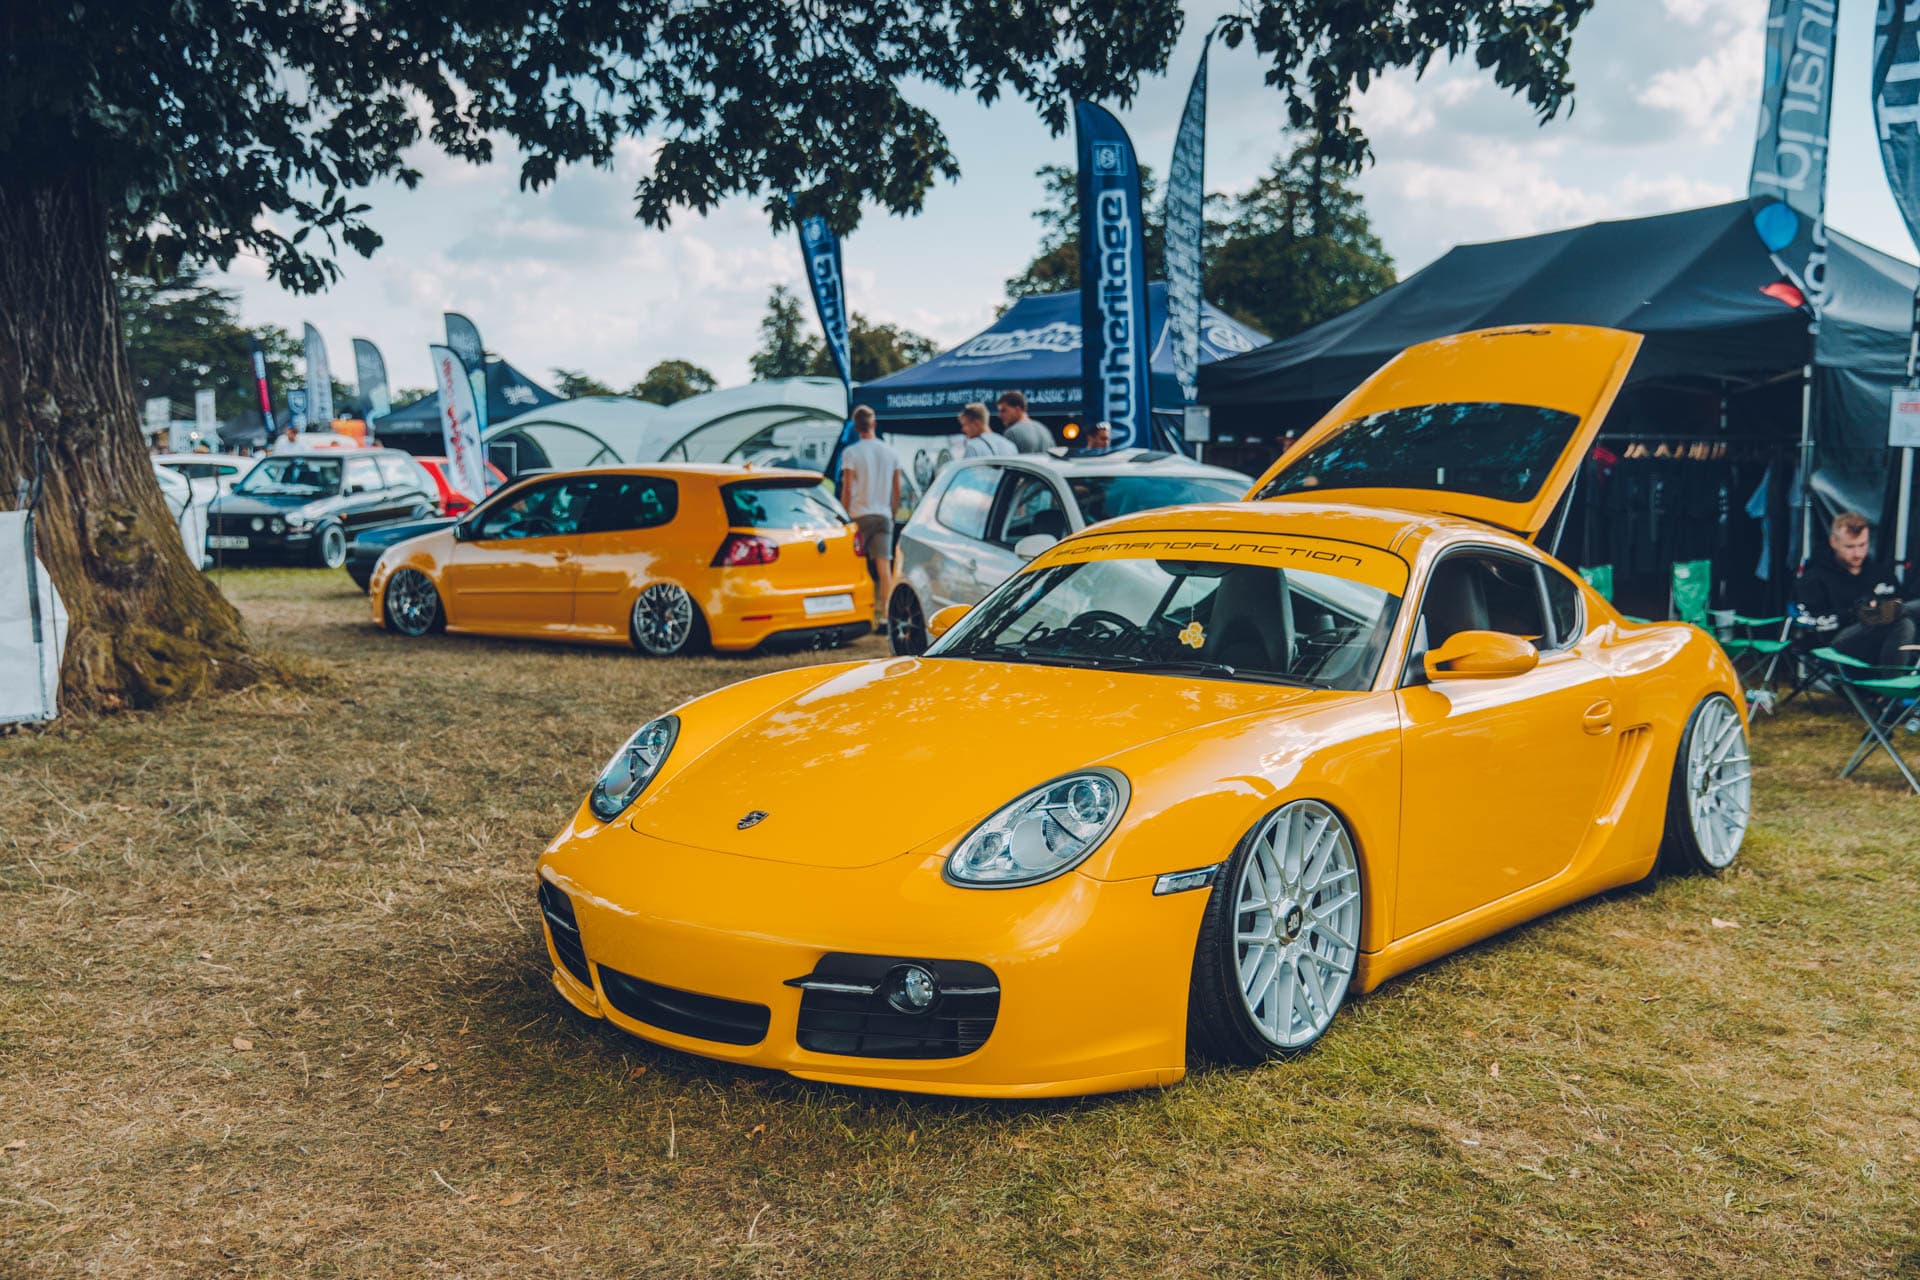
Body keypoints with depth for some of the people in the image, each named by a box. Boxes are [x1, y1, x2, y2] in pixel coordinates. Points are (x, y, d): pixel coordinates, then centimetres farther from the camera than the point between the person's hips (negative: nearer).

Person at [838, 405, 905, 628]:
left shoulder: (851, 452, -5)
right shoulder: (890, 452, 7)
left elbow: (847, 489, -7)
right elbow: (897, 490, 10)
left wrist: (845, 515, 1)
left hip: (859, 514, -3)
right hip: (883, 515, 3)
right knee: (884, 566, -1)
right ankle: (885, 611, -7)